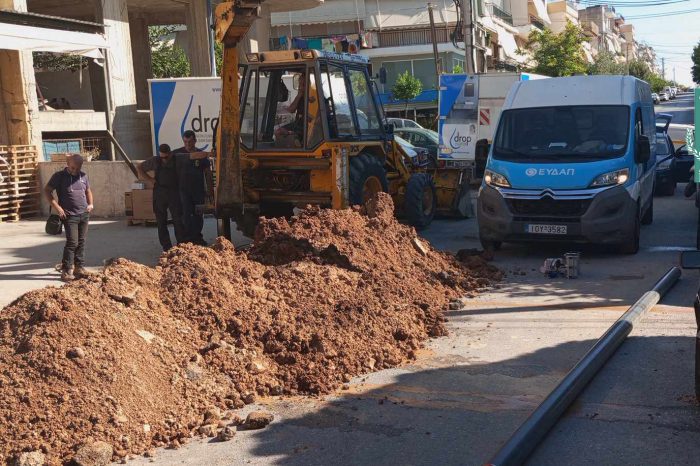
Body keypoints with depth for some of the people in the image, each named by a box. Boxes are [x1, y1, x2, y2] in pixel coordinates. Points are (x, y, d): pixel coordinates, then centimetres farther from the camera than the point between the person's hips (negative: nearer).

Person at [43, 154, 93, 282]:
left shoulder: (83, 176, 10)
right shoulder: (59, 176, -6)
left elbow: (88, 191, 25)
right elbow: (47, 190, -5)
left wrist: (90, 204, 9)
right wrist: (56, 206, -13)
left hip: (84, 214, 5)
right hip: (70, 216, -5)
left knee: (81, 242, 9)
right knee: (72, 242, -10)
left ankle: (79, 267, 18)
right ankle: (66, 271, -3)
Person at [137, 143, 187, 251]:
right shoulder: (155, 161, 2)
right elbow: (139, 168, 13)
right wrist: (148, 179, 3)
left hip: (174, 193, -2)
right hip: (159, 193, 2)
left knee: (178, 220, -8)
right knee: (161, 222, 3)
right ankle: (166, 247, 9)